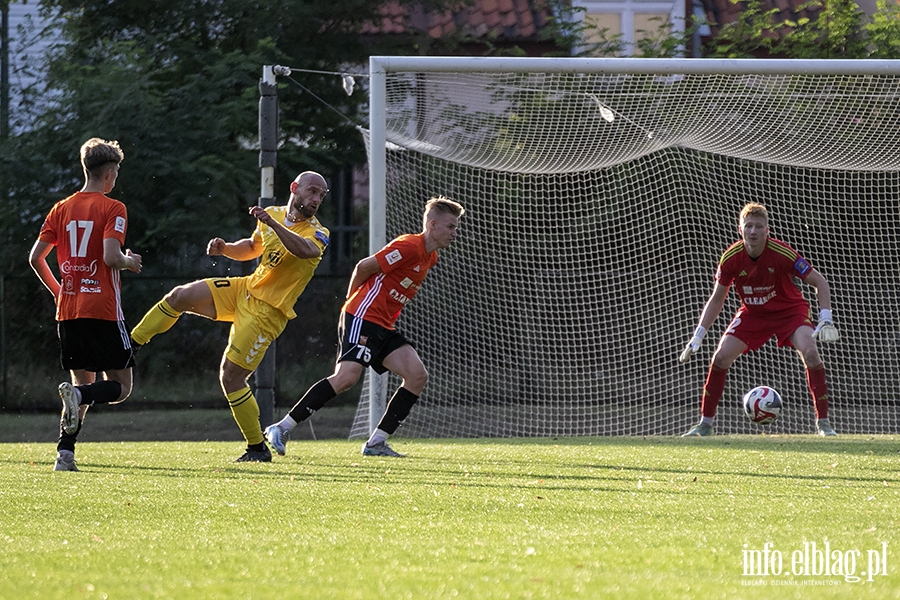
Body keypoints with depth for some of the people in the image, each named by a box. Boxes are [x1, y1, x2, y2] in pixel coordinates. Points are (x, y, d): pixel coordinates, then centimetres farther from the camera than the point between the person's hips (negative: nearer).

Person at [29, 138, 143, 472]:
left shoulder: (62, 209, 10)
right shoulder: (112, 209, -6)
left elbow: (35, 258, 9)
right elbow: (111, 257, -18)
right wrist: (130, 262, 3)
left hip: (68, 311, 5)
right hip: (103, 311, -5)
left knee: (83, 382, 15)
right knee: (121, 386, 4)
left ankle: (65, 453, -3)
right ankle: (78, 394, -28)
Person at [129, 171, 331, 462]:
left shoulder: (317, 233, -13)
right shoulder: (273, 214, 6)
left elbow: (305, 250, -37)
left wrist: (273, 224, -50)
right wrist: (225, 249, 3)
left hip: (267, 311, -6)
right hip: (247, 289, 6)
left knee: (231, 378, -9)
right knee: (180, 296, -7)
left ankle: (258, 448, 3)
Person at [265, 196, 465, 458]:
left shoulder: (431, 257, 16)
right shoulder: (409, 246, -14)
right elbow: (364, 267, -12)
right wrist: (353, 301, 4)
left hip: (384, 327, 9)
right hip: (363, 318, -9)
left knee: (417, 376, -4)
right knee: (347, 376, -23)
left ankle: (376, 442, -3)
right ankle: (282, 428, -20)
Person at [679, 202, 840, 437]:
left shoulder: (782, 254, -27)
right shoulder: (731, 258, -18)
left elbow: (819, 282, -16)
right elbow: (716, 300, -2)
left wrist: (825, 321, -27)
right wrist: (697, 338, -6)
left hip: (789, 310, -3)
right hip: (752, 313, 3)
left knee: (810, 352, -26)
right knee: (721, 357, -12)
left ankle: (823, 422, -15)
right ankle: (706, 423, 2)